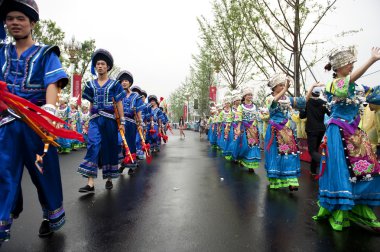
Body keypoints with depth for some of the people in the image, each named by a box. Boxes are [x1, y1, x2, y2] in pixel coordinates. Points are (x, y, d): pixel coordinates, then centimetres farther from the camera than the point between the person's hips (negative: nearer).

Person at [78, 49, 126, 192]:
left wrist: (122, 122, -4)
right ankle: (90, 183, -12)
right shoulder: (91, 85, 12)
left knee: (109, 147, 5)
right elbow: (91, 104, 15)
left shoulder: (114, 84, 3)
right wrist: (89, 120, 13)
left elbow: (119, 104, 1)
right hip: (95, 120, 2)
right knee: (93, 146, -11)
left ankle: (109, 179, 21)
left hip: (109, 120, -2)